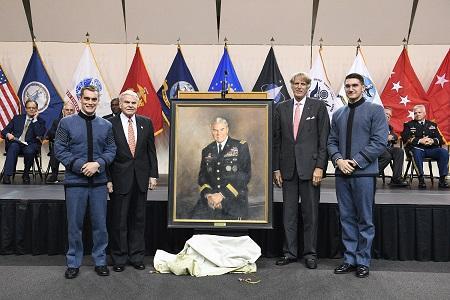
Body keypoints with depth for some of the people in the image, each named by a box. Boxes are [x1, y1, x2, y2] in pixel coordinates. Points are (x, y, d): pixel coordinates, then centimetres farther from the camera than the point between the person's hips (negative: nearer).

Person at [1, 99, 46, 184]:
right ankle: (6, 176, -39)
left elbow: (40, 135, -9)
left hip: (30, 145, -2)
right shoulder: (17, 118, 18)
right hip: (15, 143, 2)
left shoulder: (40, 121, 10)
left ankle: (26, 175, -11)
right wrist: (8, 134, -10)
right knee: (13, 147, -33)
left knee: (29, 151, -36)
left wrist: (35, 119, -6)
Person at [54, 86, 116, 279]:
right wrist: (80, 165, -14)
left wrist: (98, 164, -14)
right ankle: (73, 263, 24)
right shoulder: (66, 123, 0)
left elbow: (111, 150, 4)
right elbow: (59, 150, -3)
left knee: (100, 224, 9)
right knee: (74, 225, 8)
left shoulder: (106, 125, 7)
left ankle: (100, 261, 24)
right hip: (75, 181, -2)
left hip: (99, 182, 2)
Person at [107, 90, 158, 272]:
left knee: (138, 219, 12)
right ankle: (119, 258, 20)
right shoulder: (110, 124, -3)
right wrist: (107, 179, -8)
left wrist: (153, 175, 3)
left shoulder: (146, 123, 6)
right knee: (119, 221, 6)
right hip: (120, 178, -3)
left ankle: (137, 257, 24)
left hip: (141, 178, 3)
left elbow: (151, 150, 8)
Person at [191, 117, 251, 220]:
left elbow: (245, 175, -4)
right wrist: (208, 194, -7)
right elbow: (202, 176, 15)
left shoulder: (241, 147, 4)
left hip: (235, 197, -3)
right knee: (196, 217, -20)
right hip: (210, 197, 3)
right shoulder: (207, 151, 17)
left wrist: (223, 194, -12)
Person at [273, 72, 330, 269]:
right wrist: (276, 168, 4)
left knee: (310, 213, 5)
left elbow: (324, 139, -2)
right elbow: (276, 140, 9)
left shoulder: (318, 107, 2)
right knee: (288, 213, 8)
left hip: (310, 167, -2)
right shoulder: (281, 108, 10)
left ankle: (310, 253, 18)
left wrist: (320, 166, -10)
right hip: (287, 168, 3)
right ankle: (289, 252, 20)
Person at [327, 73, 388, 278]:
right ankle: (349, 259, 19)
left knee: (365, 220, 4)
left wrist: (355, 161, -13)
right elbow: (332, 142, 14)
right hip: (342, 173, 4)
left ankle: (363, 262, 15)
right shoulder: (338, 114, 16)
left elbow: (379, 142, -7)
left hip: (364, 173, -4)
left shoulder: (375, 110, 1)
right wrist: (338, 159, -6)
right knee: (347, 218, 9)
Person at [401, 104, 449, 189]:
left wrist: (432, 141, -9)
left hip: (431, 149, 3)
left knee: (444, 152, -26)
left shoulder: (432, 125, 24)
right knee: (416, 153, -38)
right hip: (417, 148, -3)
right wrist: (420, 141, -14)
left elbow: (440, 140, 15)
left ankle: (442, 179, -21)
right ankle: (421, 179, -33)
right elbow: (406, 138, -1)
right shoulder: (408, 125, 15)